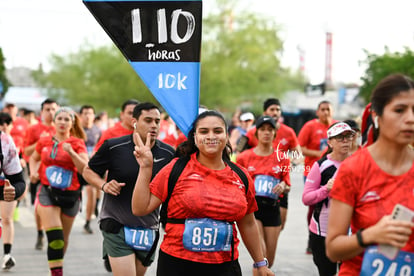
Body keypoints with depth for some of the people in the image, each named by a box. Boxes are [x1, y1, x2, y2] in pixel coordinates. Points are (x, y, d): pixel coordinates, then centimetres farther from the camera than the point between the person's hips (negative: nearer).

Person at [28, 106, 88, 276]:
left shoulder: (77, 143, 0)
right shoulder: (44, 141, 5)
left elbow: (85, 168, -13)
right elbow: (34, 158, 24)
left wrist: (71, 152, -25)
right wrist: (33, 171, 5)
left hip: (70, 194, 0)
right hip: (48, 192, 0)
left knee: (63, 239, 11)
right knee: (54, 237, -16)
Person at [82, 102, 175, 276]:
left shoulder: (168, 154, -2)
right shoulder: (113, 147, -8)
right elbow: (88, 171, 5)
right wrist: (103, 185, -15)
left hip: (148, 227, 4)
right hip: (116, 224, -4)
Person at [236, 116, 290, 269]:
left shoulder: (282, 158, 7)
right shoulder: (245, 157, 3)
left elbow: (286, 182, 14)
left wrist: (283, 186, -8)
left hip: (272, 208, 3)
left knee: (269, 261, 7)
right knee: (260, 255, -20)